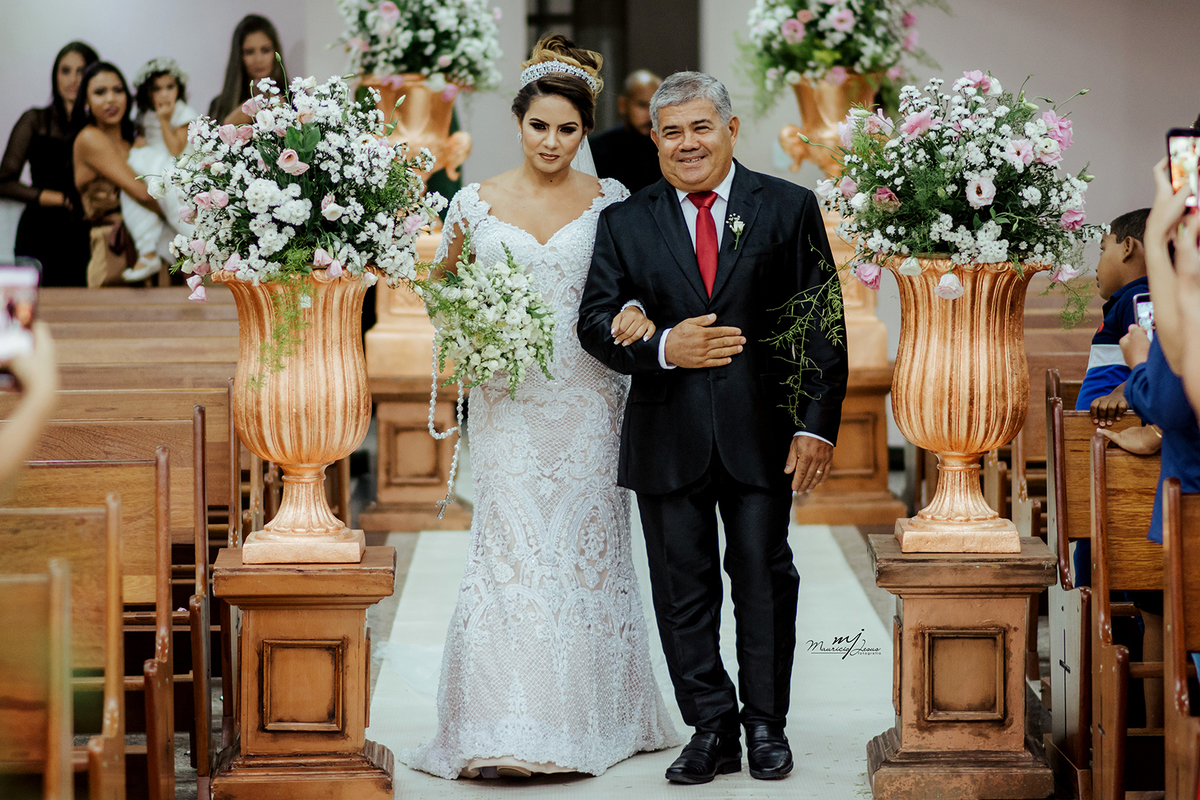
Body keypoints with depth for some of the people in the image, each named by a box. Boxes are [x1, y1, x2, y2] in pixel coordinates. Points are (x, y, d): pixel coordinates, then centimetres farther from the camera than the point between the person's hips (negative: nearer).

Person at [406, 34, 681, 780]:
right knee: (510, 551, -7)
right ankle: (510, 732, -6)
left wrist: (638, 313, -16)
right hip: (509, 402, 0)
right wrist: (452, 257, -9)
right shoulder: (476, 201, 4)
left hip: (586, 403, 0)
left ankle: (590, 719, 15)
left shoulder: (609, 199, 3)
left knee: (586, 549, 3)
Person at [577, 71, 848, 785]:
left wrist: (818, 424, -7)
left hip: (762, 431, -1)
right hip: (668, 435, 2)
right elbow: (596, 322, 3)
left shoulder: (789, 208, 3)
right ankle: (712, 731, 14)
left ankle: (766, 725, 18)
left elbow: (823, 324, 1)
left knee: (765, 577, 4)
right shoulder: (625, 223, 8)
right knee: (682, 587, 4)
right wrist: (663, 348, -16)